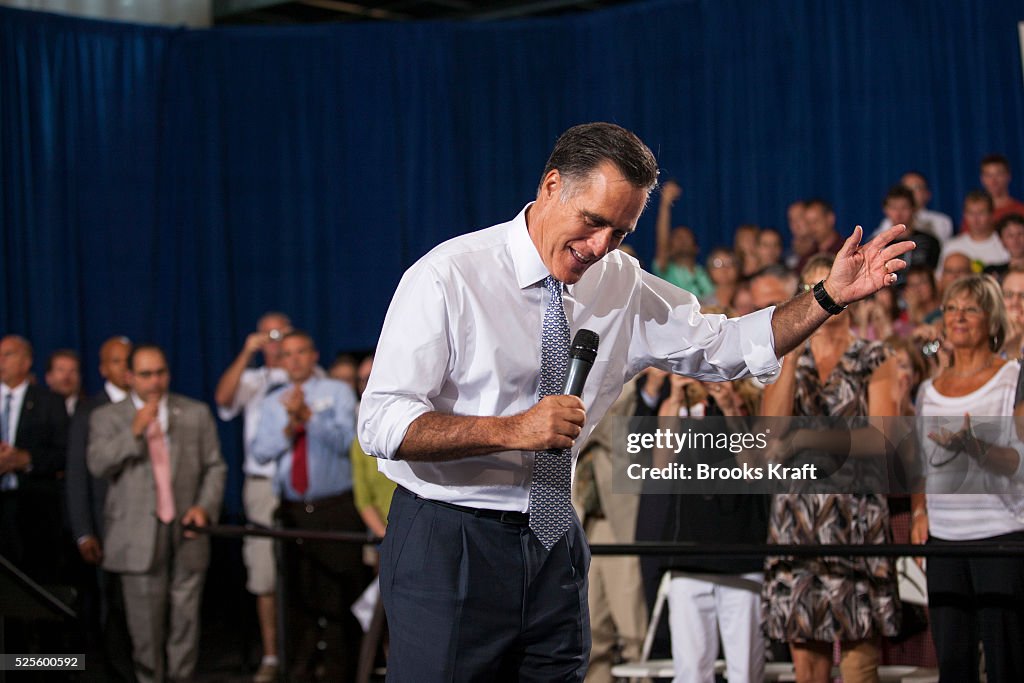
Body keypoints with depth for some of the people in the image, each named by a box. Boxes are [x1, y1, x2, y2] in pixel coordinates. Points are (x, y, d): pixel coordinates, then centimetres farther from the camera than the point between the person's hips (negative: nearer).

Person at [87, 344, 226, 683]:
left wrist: (205, 506, -5)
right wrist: (134, 432, -20)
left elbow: (215, 466, 10)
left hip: (186, 533, 1)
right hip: (139, 538, -1)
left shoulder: (196, 413, 10)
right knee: (146, 627, 1)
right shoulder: (106, 417, 6)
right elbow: (97, 464, -9)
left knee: (185, 623, 2)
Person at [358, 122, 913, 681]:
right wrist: (513, 430, -28)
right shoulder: (446, 278, -13)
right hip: (447, 545, -5)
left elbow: (726, 346, 13)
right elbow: (380, 423, -18)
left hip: (553, 546, 5)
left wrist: (830, 297, 1)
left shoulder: (623, 286, 5)